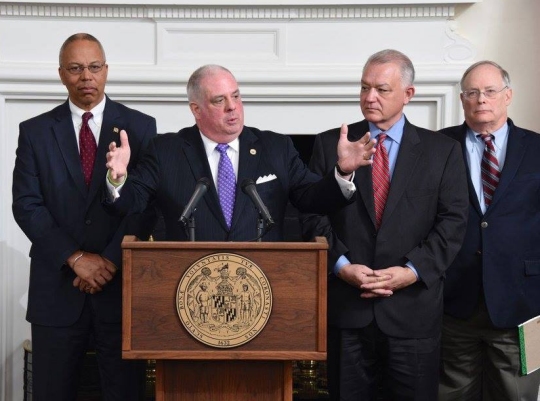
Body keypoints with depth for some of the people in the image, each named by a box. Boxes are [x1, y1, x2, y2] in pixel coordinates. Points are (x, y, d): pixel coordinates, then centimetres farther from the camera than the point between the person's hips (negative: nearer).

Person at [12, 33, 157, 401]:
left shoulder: (140, 127, 4)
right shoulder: (35, 131, 6)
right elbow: (26, 205, -1)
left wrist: (111, 261, -12)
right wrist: (76, 258, -11)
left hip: (121, 281, -1)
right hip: (57, 284, 1)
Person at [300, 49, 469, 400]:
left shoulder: (443, 151, 6)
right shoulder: (330, 145, 7)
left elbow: (453, 222, -1)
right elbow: (314, 216, 3)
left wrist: (413, 271, -12)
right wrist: (341, 265, -11)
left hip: (412, 308, 0)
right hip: (347, 306, 1)